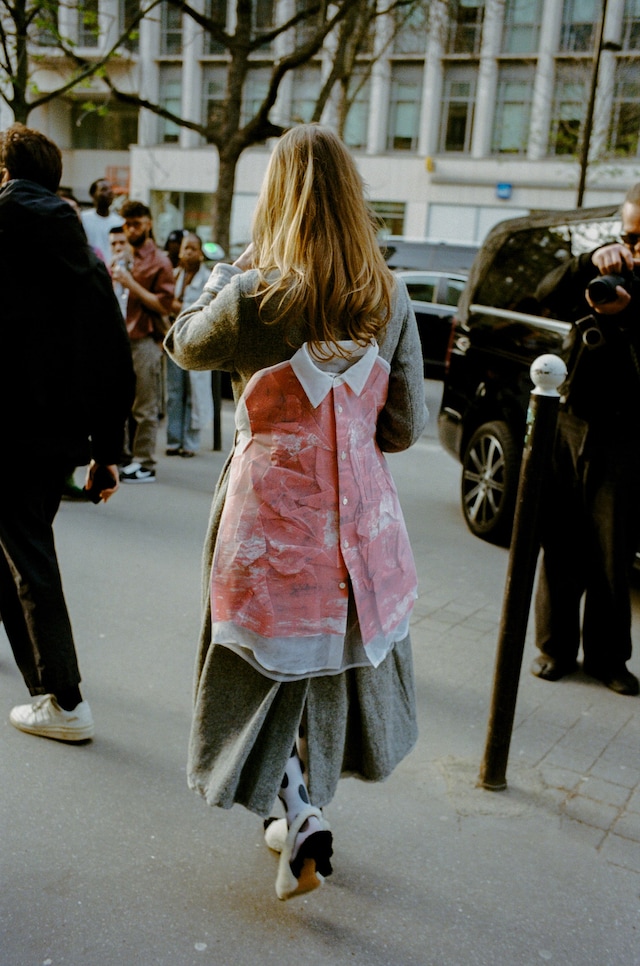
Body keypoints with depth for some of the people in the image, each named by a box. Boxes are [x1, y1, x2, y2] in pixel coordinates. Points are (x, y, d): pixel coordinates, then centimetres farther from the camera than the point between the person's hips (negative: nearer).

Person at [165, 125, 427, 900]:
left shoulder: (256, 295, -16)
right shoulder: (388, 297, -4)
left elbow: (183, 345, 4)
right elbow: (406, 425, -1)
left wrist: (223, 276, 18)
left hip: (273, 513, -4)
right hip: (360, 511, 4)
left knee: (266, 668, 16)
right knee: (334, 662, 21)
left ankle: (299, 817, 7)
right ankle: (302, 812, 38)